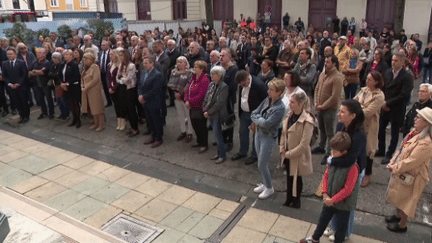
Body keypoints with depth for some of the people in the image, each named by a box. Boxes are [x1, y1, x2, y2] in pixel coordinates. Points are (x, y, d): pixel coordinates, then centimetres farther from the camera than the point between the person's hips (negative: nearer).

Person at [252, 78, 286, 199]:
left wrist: (257, 119, -10)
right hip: (258, 133, 7)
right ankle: (265, 183, 39)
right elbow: (254, 113, 4)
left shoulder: (280, 108, -23)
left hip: (268, 137, -7)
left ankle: (269, 188, 24)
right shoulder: (267, 100, -2)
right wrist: (259, 121, -12)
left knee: (262, 165, 3)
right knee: (262, 162, 19)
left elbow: (266, 124, -26)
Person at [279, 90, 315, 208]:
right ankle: (289, 198, 41)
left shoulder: (307, 121, -25)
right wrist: (282, 149, 0)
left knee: (297, 178, 13)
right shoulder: (289, 115, -2)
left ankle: (296, 201, 36)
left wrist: (289, 153, -16)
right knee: (289, 176, 21)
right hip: (287, 154, 6)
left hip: (298, 156, -6)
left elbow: (304, 144, -23)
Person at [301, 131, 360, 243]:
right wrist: (325, 194, -9)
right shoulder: (334, 161, -7)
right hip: (329, 200, 7)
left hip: (343, 203, -6)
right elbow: (326, 176, 1)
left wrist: (333, 200, -20)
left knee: (342, 225, 17)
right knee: (323, 219, 24)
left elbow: (348, 189, -25)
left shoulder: (352, 168, -27)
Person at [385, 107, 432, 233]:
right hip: (401, 172, 8)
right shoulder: (416, 133, -3)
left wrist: (394, 168, -15)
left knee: (404, 200, 12)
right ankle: (398, 215, 50)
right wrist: (392, 163, -6)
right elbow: (402, 149, 5)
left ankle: (402, 225, 34)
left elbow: (410, 162, -28)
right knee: (398, 197, 26)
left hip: (410, 177, -8)